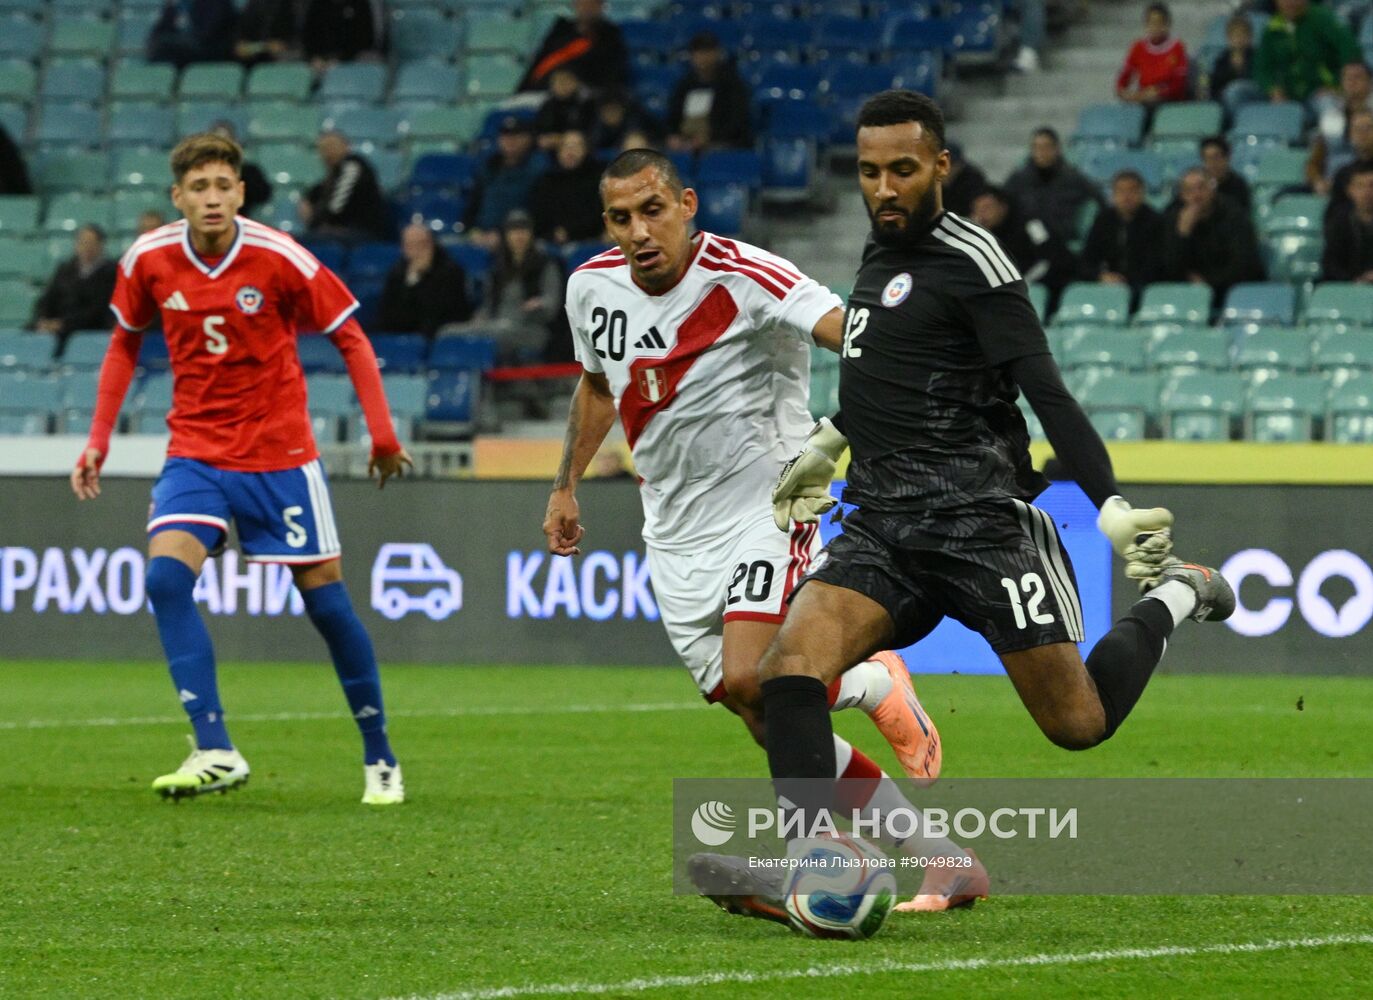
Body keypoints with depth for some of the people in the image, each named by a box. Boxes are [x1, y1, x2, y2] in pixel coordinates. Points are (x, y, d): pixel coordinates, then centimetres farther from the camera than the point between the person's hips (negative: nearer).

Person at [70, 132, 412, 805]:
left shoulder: (279, 259, -13)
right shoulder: (149, 260, -4)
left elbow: (350, 339, -3)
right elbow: (125, 344, 13)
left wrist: (382, 433, -9)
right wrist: (98, 440, 7)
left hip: (280, 453, -2)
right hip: (195, 452, 2)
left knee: (323, 594, 0)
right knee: (165, 574, -21)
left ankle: (379, 757, 17)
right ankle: (215, 753, -21)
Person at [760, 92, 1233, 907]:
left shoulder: (970, 260, -8)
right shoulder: (881, 256, 16)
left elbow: (1047, 393, -14)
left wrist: (1113, 507, -23)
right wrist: (826, 447, 44)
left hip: (979, 520, -6)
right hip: (883, 527, 6)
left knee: (1079, 723, -2)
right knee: (792, 663, -21)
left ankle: (1171, 601, 27)